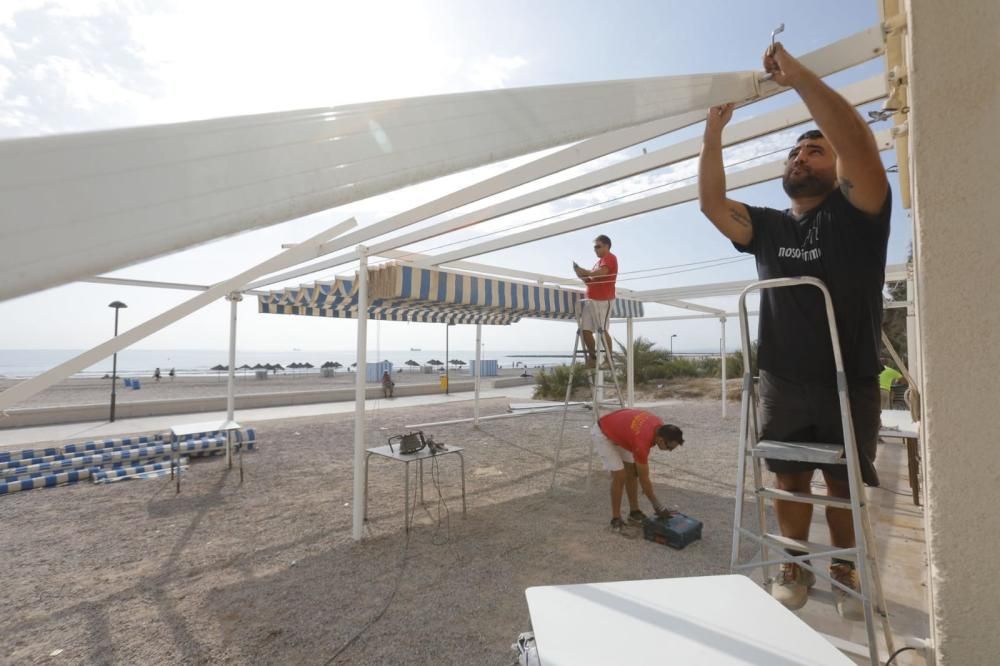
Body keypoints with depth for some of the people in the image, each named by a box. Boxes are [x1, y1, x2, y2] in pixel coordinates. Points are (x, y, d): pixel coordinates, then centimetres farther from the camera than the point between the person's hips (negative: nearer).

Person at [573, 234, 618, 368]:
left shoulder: (610, 258, 0)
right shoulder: (600, 261, 27)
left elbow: (602, 272, -19)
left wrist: (584, 272, -11)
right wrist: (582, 276, 8)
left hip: (603, 300, -8)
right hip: (591, 299, 8)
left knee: (602, 330, -10)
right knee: (585, 329, 2)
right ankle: (592, 358, 11)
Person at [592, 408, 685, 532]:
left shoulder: (659, 427, -12)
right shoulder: (642, 442, -34)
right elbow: (644, 478, -20)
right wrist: (656, 504, -9)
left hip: (618, 431, 9)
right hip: (603, 434, -9)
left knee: (632, 473, 8)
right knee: (620, 476, -13)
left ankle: (634, 513, 20)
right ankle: (616, 519, 4)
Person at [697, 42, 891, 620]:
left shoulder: (857, 214, -4)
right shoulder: (767, 226, 9)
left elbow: (860, 144, -21)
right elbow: (712, 203, -3)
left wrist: (796, 74, -18)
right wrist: (714, 130, -10)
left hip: (850, 383, -2)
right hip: (783, 384, 3)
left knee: (844, 483, 13)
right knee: (791, 479, 10)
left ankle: (844, 569, 33)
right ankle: (796, 568, 27)